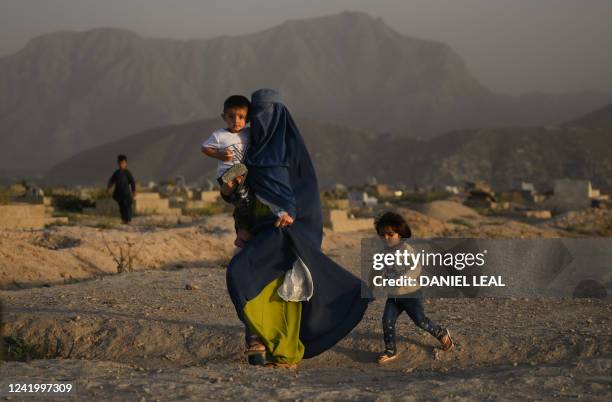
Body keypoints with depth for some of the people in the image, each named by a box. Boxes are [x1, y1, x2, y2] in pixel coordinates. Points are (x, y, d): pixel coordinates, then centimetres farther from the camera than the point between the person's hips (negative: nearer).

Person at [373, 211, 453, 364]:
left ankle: (442, 334, 31)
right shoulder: (386, 250, 3)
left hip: (411, 294, -6)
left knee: (420, 321, 5)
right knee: (387, 321, -6)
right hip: (393, 295, 6)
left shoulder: (406, 249, -20)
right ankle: (390, 351, 5)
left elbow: (416, 268, -29)